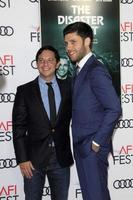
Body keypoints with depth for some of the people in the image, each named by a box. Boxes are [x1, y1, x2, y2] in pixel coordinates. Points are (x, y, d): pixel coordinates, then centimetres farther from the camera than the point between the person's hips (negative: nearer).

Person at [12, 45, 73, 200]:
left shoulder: (68, 87, 3)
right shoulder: (25, 91, -2)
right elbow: (19, 127, -3)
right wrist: (22, 159, -8)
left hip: (61, 158, 2)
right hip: (34, 158, -1)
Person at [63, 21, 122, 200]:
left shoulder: (96, 71, -16)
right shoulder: (82, 71, 13)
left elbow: (114, 109, -22)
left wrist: (97, 142, -17)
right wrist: (80, 144, 11)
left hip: (92, 147, -9)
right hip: (82, 145, 9)